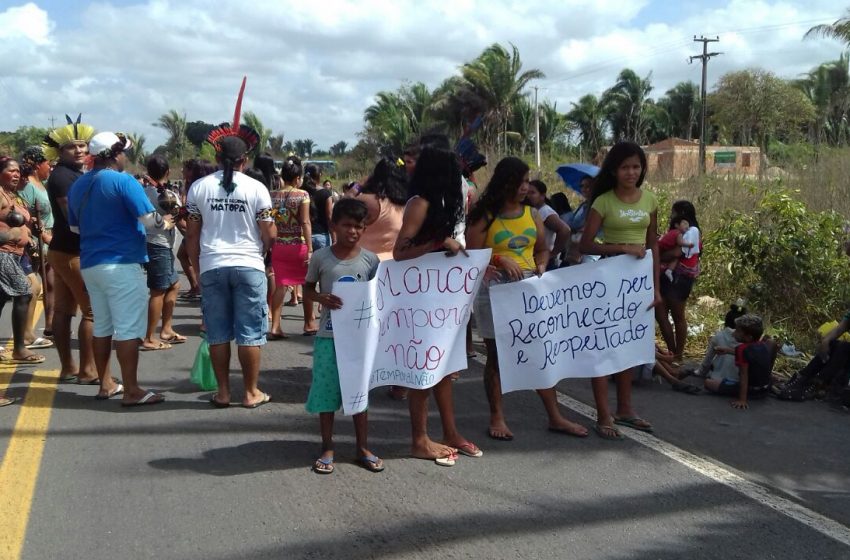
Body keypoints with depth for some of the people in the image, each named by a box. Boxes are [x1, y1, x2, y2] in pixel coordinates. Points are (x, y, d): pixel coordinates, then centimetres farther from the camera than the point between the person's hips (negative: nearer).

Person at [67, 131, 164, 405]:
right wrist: (166, 223, 3)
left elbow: (75, 226, 21)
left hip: (90, 264, 8)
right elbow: (149, 218, -16)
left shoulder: (78, 185, 12)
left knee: (102, 325, 15)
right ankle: (131, 390, -4)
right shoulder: (123, 181, -11)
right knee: (128, 327, -5)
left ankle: (106, 384, 22)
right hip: (122, 264, -8)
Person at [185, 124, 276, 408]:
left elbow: (192, 235, 5)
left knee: (218, 333, 9)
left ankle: (223, 392, 15)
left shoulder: (199, 187, 3)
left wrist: (197, 267, 16)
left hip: (211, 267, 2)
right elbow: (270, 235, -3)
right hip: (249, 266, -2)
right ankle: (251, 392, 11)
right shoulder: (256, 188, -3)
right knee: (250, 332, 5)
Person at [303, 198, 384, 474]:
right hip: (329, 335, -1)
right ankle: (327, 448, 19)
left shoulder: (370, 260, -2)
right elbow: (307, 288, 6)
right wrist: (321, 298, -14)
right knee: (326, 390, 5)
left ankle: (363, 448, 22)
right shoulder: (321, 257, -4)